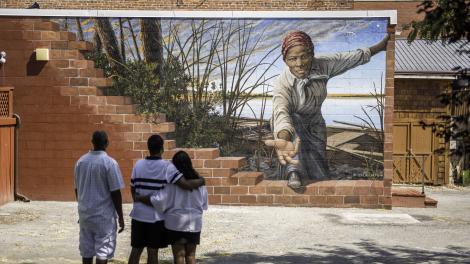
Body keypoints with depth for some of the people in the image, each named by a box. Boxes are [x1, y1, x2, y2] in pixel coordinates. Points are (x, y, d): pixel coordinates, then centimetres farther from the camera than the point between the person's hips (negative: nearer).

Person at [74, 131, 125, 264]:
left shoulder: (81, 161, 4)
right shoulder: (110, 163, -13)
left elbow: (77, 189, 12)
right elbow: (115, 193, -11)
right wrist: (120, 216, -3)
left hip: (85, 213, 5)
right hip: (104, 215, -5)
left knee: (86, 250, 11)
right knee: (102, 252, 0)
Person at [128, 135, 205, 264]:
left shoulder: (138, 165, 0)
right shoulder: (166, 167, -13)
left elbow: (133, 189, 8)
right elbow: (186, 184, -20)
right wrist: (200, 181, -1)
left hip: (139, 214, 4)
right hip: (156, 216, -3)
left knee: (136, 250, 11)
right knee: (152, 252, 4)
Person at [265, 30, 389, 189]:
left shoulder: (322, 66, -22)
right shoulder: (282, 85, -36)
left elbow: (350, 58, -5)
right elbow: (281, 113, -55)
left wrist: (380, 46, 4)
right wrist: (283, 141, -76)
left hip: (314, 127, 4)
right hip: (290, 129, -4)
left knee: (320, 176, -3)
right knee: (293, 120, -37)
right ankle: (294, 172, -40)